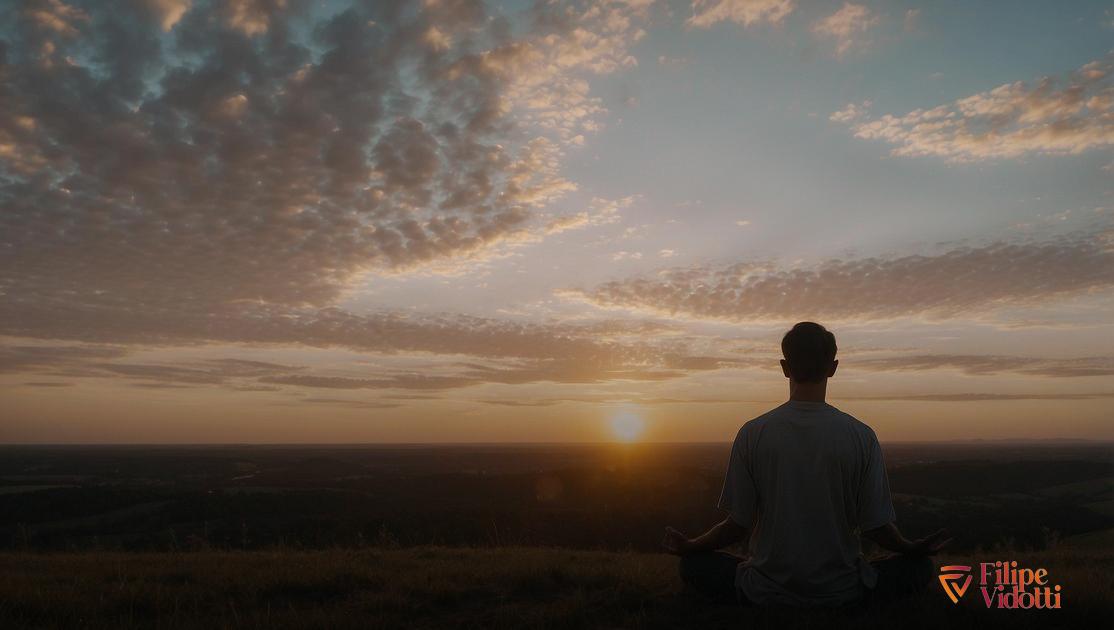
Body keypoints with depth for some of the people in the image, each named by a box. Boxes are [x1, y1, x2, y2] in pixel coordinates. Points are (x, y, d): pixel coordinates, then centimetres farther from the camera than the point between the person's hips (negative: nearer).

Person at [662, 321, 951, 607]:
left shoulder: (752, 433, -10)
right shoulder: (862, 436, -10)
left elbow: (739, 524, -6)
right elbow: (876, 526, -3)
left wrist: (690, 546, 13)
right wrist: (915, 549, 19)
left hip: (767, 593, 0)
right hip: (842, 592, 1)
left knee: (694, 565, 21)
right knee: (921, 567, 22)